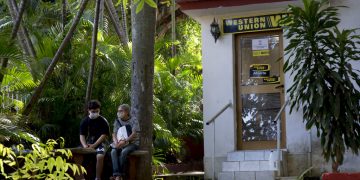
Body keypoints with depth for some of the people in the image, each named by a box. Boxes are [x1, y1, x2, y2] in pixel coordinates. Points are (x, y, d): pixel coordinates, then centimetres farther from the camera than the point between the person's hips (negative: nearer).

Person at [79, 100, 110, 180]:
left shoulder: (103, 121, -4)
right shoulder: (84, 121, 5)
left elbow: (104, 135, -8)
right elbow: (82, 135, 2)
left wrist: (94, 145, -16)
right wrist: (85, 145, -18)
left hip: (99, 143, -3)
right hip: (88, 143, 4)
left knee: (100, 156, -34)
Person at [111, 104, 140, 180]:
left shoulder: (133, 120, -3)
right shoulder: (117, 121, 12)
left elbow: (134, 134, -12)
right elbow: (114, 133, 6)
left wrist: (125, 141, -26)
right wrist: (116, 142, -16)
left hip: (132, 143, -4)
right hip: (120, 143, 4)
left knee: (123, 152, -35)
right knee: (113, 151, -29)